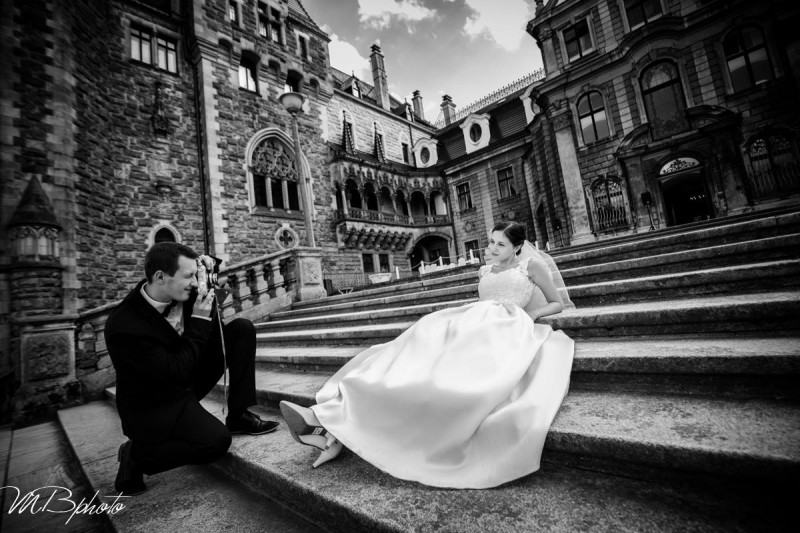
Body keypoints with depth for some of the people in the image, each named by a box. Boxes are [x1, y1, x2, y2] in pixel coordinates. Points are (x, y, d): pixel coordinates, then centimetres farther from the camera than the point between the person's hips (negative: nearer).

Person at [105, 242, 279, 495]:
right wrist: (199, 321, -26)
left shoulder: (176, 292, -11)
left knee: (242, 329, -7)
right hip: (153, 406, -8)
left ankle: (238, 415, -2)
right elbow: (175, 372, -28)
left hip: (187, 381, 8)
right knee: (216, 440, -27)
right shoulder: (124, 326, -31)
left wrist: (203, 269, -8)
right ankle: (136, 454, 0)